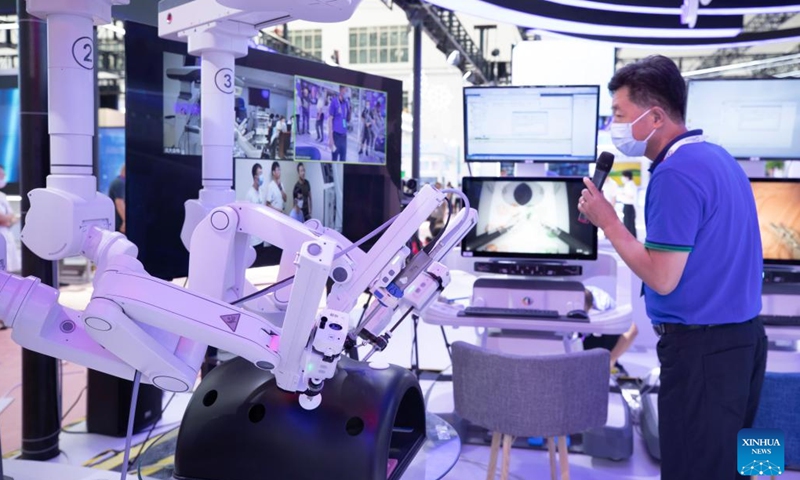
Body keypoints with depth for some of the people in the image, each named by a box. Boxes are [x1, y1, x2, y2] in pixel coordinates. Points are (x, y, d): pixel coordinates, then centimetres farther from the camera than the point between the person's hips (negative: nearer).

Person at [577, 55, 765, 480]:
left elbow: (662, 278, -22)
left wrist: (607, 221, -12)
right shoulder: (716, 157, 11)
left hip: (701, 346, -10)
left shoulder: (676, 173, -20)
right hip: (741, 334, 10)